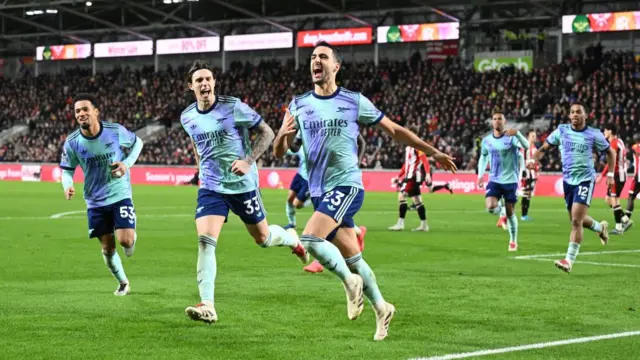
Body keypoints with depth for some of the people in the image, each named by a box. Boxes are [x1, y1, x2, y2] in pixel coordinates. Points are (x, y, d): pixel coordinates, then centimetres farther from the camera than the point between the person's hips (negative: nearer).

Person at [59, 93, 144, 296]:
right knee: (107, 248, 6)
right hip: (95, 201, 2)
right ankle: (123, 283, 31)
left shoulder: (116, 131, -14)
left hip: (120, 195, -2)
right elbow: (67, 169, 1)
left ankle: (132, 239, 22)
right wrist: (68, 186, -21)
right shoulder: (72, 143, -12)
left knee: (125, 240, -17)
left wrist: (127, 164, -12)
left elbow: (137, 143, 4)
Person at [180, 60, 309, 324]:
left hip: (243, 184, -2)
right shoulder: (187, 117, 1)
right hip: (211, 187, 2)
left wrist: (248, 161, -17)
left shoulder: (233, 107, -13)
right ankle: (207, 306, -19)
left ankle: (293, 240, 50)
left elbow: (266, 133, -6)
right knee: (205, 241, -17)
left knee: (263, 238, 13)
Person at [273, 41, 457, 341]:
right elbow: (278, 152, 5)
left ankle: (349, 280, -2)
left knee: (310, 239, -25)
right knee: (352, 258, 8)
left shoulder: (354, 101, 0)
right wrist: (283, 135, -19)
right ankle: (381, 308, 27)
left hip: (347, 185, -4)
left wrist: (433, 152, 8)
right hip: (319, 191, 4)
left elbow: (394, 130, 8)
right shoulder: (298, 105, 7)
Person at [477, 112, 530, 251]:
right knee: (490, 207, -18)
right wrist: (480, 175, 9)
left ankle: (513, 241, 21)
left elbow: (526, 146, -29)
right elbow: (483, 157, 20)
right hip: (494, 180, 3)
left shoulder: (511, 137, -10)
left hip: (510, 180, -3)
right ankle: (501, 211, 19)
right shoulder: (487, 140, 3)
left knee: (510, 212, 3)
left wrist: (517, 134, -46)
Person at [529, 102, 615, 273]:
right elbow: (545, 147, 5)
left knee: (576, 221, -14)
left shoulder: (594, 134, -6)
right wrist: (535, 160, -14)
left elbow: (610, 152, 8)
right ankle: (601, 228, 49)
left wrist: (610, 173, 0)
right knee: (578, 220, 17)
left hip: (585, 180, -4)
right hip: (568, 180, 5)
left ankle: (569, 261, -11)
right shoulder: (561, 130, 0)